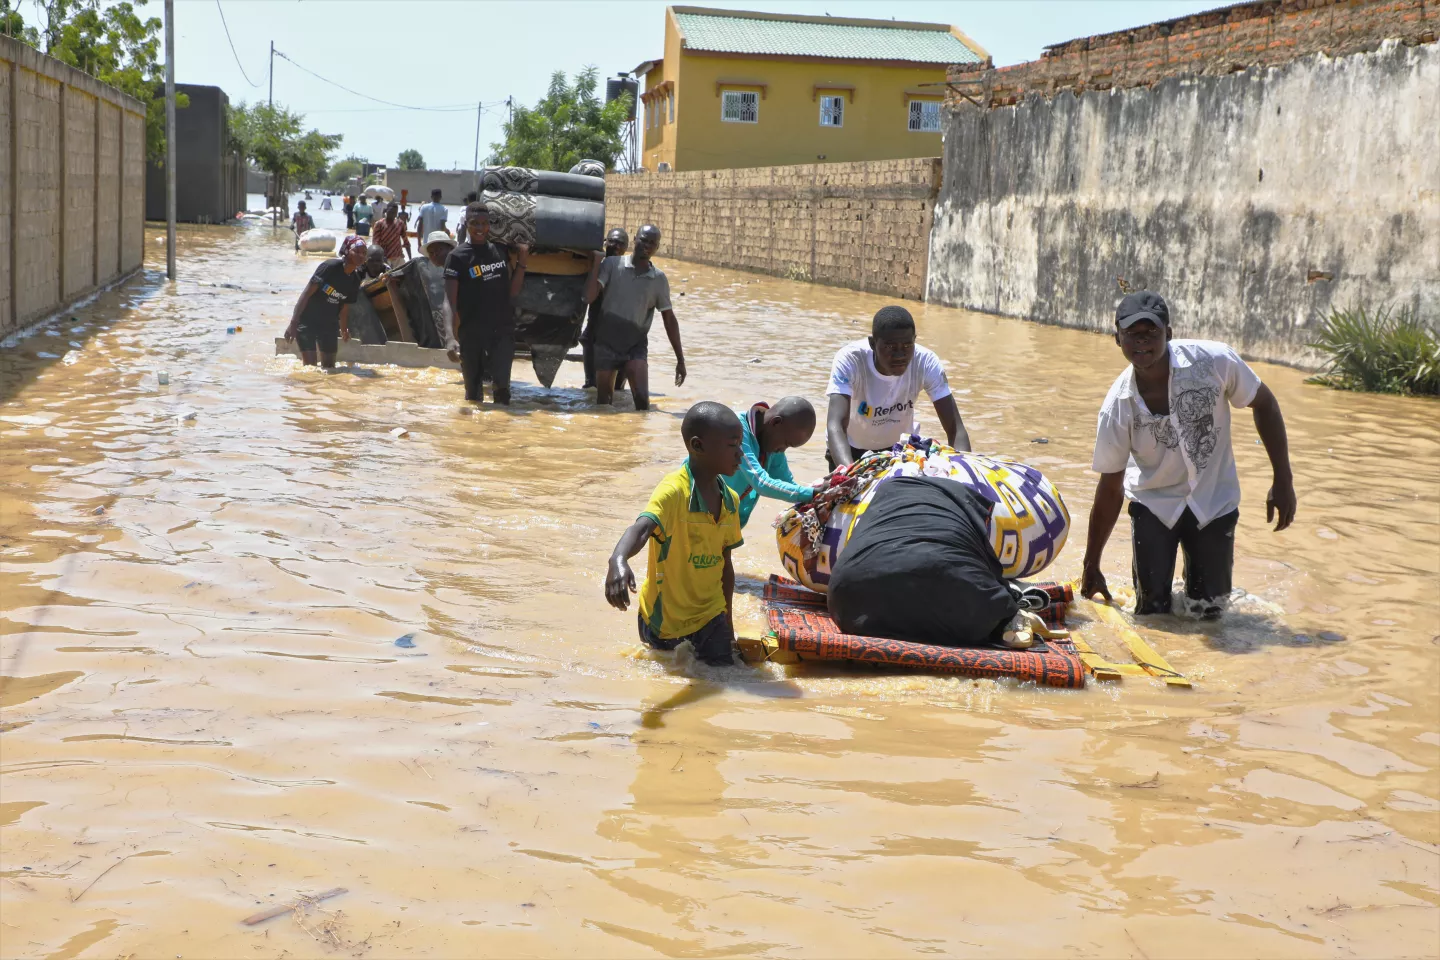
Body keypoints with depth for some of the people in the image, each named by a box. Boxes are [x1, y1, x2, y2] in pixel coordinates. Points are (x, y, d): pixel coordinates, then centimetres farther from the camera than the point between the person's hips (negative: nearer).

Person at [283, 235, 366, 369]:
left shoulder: (355, 280, -1)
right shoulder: (330, 267, -20)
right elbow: (307, 292, -21)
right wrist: (293, 323, -24)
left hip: (329, 324, 6)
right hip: (307, 321, -6)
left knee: (329, 366, 11)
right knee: (310, 365, -9)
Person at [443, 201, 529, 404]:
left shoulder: (500, 250, 11)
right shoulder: (458, 257, -3)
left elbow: (512, 292, 13)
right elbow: (450, 300, -9)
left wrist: (522, 264, 1)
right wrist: (452, 332, -24)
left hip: (502, 330, 2)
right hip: (472, 334, -2)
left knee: (502, 385, -6)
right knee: (473, 389, 7)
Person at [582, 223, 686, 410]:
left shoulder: (659, 279, 0)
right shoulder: (612, 264, -6)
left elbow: (669, 319, 7)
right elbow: (589, 297, -14)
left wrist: (680, 359, 5)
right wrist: (596, 262, -16)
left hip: (636, 347, 0)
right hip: (606, 343, 0)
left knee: (642, 398, -18)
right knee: (604, 401, 8)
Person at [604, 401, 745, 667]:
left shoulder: (730, 502, 0)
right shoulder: (674, 491, -22)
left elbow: (725, 564, 10)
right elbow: (641, 528, -39)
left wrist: (727, 624, 15)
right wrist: (618, 560, -60)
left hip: (709, 615, 5)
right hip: (664, 617, -5)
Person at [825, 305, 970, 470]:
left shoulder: (927, 363, -27)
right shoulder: (849, 360, -34)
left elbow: (956, 429, -29)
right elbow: (835, 425, -45)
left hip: (898, 448, 2)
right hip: (852, 448, -2)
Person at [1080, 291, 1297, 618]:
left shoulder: (1215, 361, -24)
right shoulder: (1117, 407, -20)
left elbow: (1264, 404, -6)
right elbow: (1110, 490, -10)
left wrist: (1283, 481, -9)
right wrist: (1091, 566, -5)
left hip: (1213, 501, 0)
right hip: (1153, 503, 0)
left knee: (1208, 609, 5)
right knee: (1153, 608, 1)